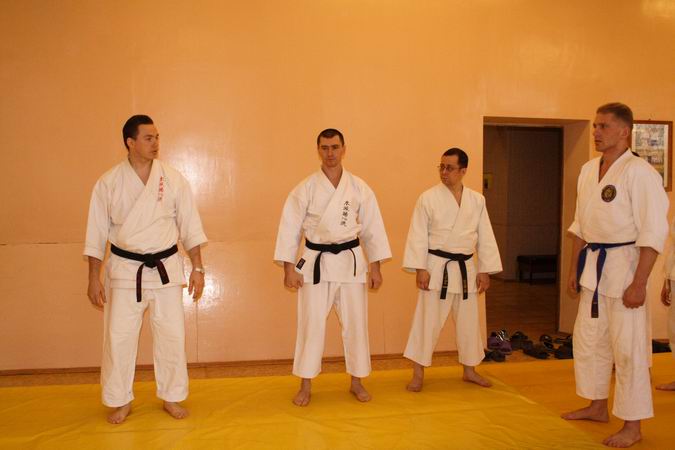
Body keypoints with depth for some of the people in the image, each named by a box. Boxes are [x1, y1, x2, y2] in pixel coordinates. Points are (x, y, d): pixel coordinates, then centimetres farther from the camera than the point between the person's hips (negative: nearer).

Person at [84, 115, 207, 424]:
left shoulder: (173, 179, -3)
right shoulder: (109, 182, -4)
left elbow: (190, 226, 2)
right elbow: (97, 233, 1)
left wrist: (197, 267, 0)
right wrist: (94, 278, 1)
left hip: (166, 268, 1)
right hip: (125, 270, 0)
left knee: (172, 335, 6)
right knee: (118, 337, 5)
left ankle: (171, 397, 25)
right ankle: (121, 401, 25)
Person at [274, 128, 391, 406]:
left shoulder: (359, 188, 1)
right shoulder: (305, 188, -4)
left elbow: (372, 227, 5)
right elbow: (290, 228, -3)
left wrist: (375, 267, 2)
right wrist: (289, 268, -7)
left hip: (351, 261, 2)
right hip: (316, 262, -1)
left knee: (355, 323, 7)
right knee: (311, 324, 1)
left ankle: (357, 382, 25)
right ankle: (306, 386, 17)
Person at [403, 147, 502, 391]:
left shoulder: (477, 200, 4)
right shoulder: (428, 198, -6)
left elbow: (485, 237, 7)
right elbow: (418, 236, -8)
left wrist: (485, 270, 4)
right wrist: (420, 268, -14)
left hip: (465, 268, 4)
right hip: (436, 267, -4)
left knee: (469, 321, 14)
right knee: (427, 320, -1)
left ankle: (470, 371, 32)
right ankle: (418, 374, 13)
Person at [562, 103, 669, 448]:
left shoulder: (639, 172, -14)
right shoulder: (588, 170, 9)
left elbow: (653, 232, -17)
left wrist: (639, 283, -20)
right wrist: (574, 269, 15)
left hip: (624, 265, -8)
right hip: (593, 267, 8)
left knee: (628, 349, -1)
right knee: (588, 340, 17)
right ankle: (598, 407, 35)